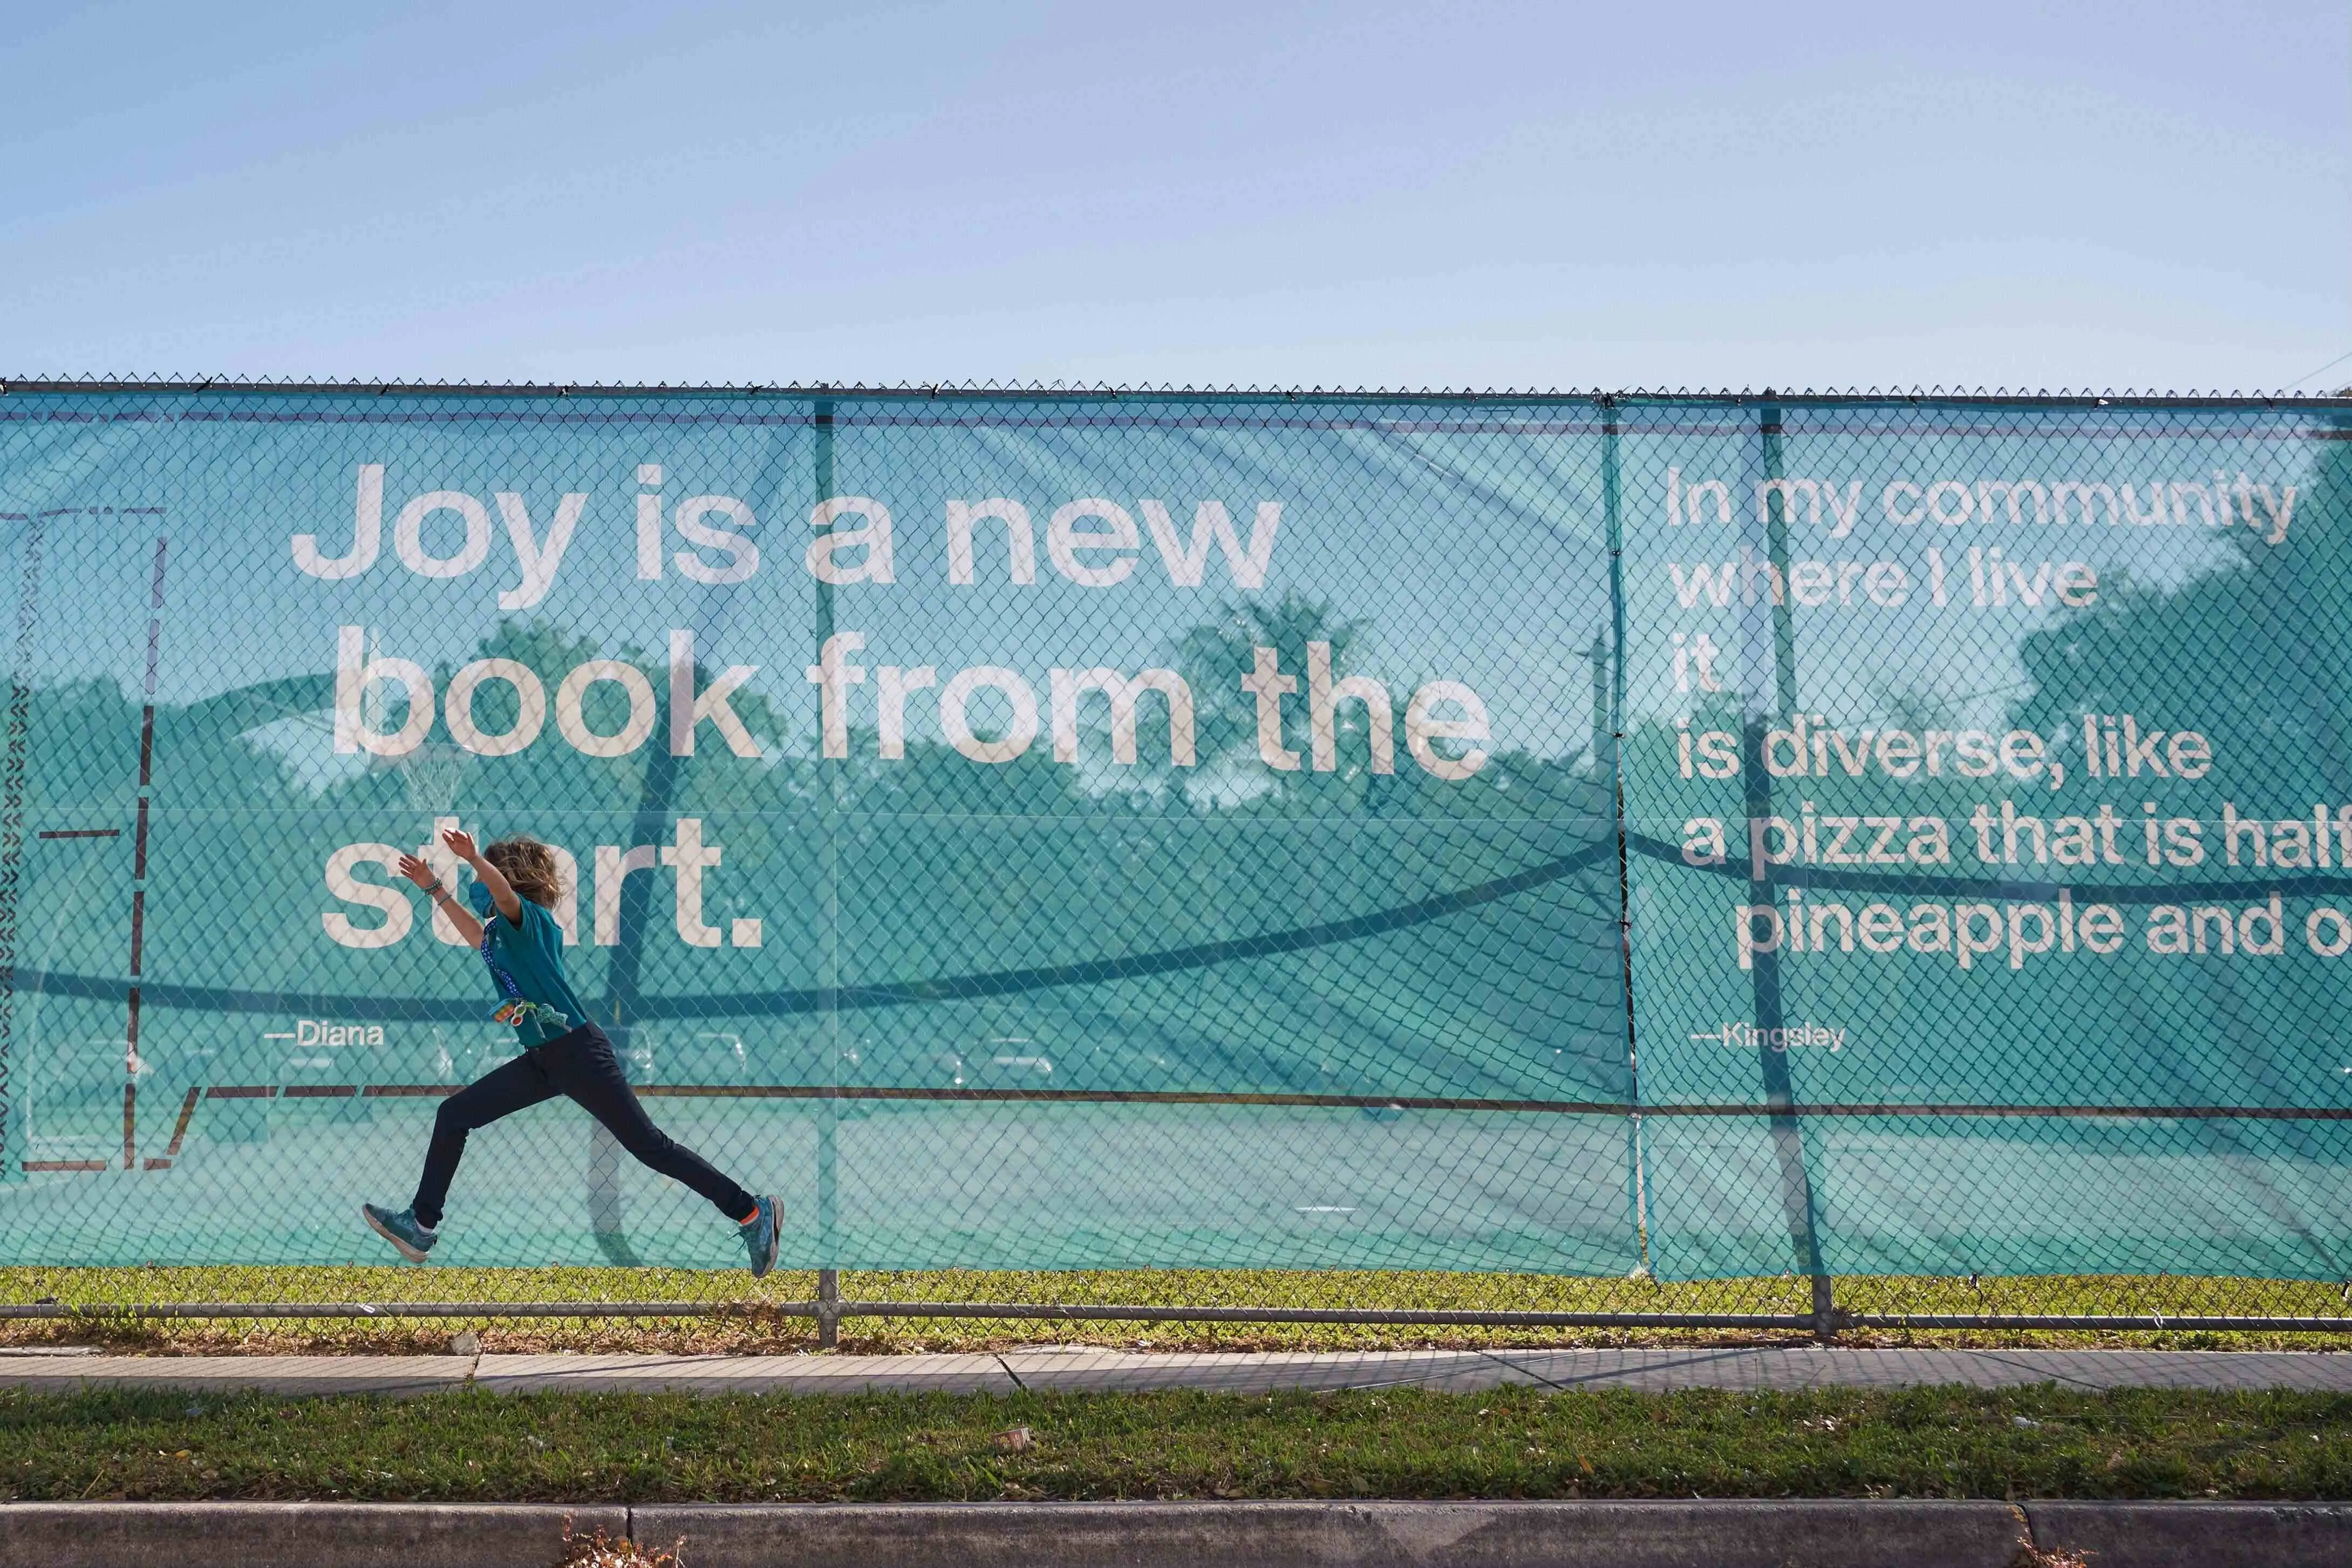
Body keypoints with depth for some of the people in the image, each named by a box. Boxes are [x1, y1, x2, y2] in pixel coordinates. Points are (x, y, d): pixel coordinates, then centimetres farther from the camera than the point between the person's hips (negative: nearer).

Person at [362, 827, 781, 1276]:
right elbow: (477, 935, 39)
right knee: (453, 1115, 9)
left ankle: (751, 1213, -4)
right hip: (541, 1061, 9)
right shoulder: (498, 933, 16)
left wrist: (474, 858, -49)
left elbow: (502, 891, -32)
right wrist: (433, 886, 39)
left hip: (579, 1053, -9)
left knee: (651, 1147, -9)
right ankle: (422, 1226, 17)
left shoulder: (528, 918, -9)